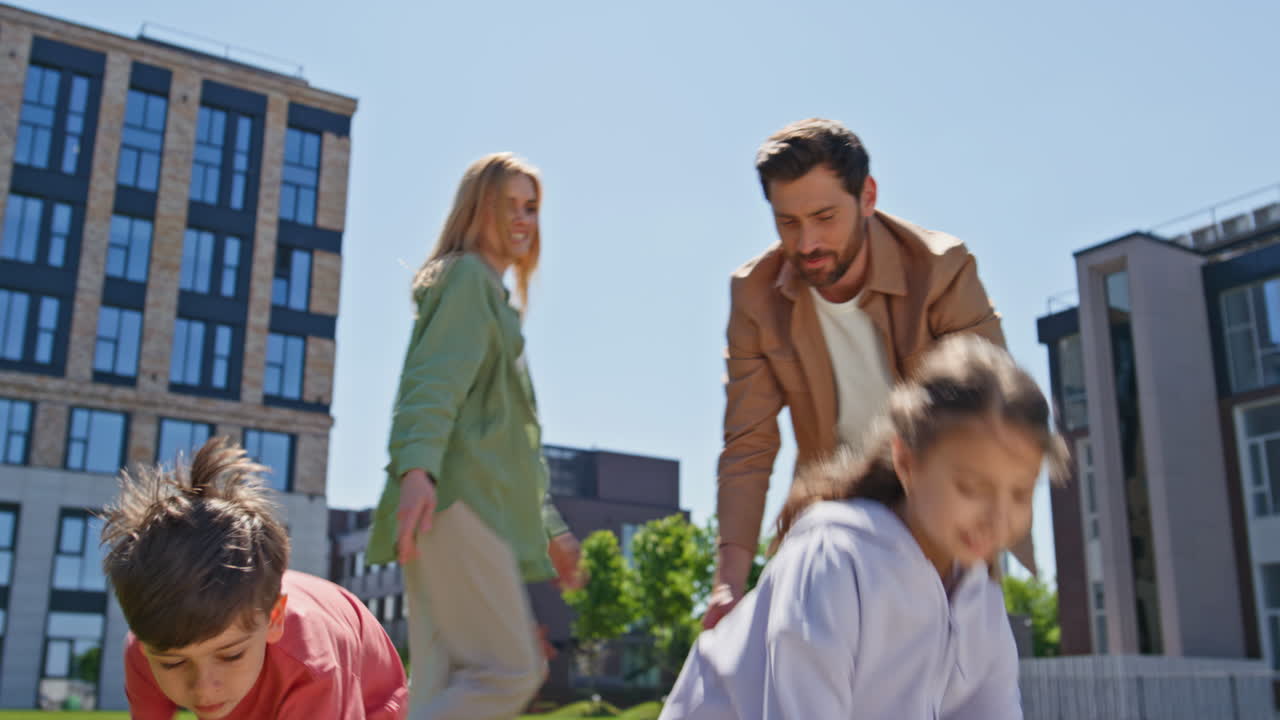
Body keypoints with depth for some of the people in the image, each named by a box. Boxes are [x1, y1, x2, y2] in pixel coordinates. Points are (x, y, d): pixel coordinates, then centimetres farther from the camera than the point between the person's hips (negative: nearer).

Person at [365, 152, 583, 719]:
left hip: (484, 505, 9)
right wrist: (417, 468, -32)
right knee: (509, 671, -16)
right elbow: (434, 381, -16)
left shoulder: (494, 297, 30)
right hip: (459, 499, -9)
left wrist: (550, 527, 29)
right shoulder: (466, 274, 2)